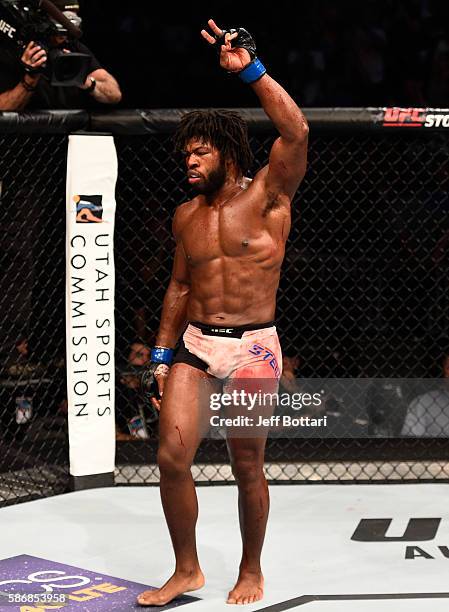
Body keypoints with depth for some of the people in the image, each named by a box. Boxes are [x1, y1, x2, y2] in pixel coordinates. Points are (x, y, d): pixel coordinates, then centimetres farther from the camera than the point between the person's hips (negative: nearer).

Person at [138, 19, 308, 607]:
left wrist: (251, 70, -21)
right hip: (194, 345, 4)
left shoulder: (266, 196, -4)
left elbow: (296, 130, -20)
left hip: (252, 347, -4)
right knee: (171, 455, -6)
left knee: (247, 467, 3)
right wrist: (163, 353, 13)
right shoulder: (187, 215, 11)